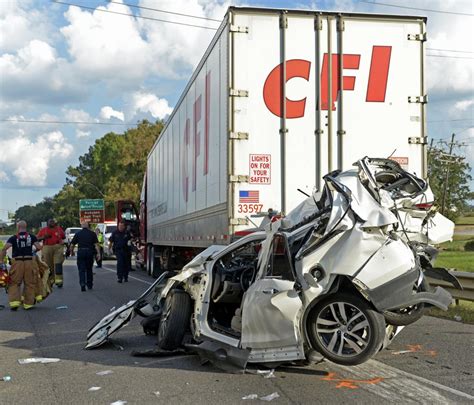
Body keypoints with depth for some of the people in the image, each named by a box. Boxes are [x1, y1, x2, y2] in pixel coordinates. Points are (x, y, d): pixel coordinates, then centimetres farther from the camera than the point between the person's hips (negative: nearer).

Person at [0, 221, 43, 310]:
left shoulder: (13, 238, 3)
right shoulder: (32, 237, 7)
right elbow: (39, 247, -1)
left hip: (17, 262, -1)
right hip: (29, 262, 1)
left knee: (14, 283, 7)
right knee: (29, 284, 11)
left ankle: (14, 302, -6)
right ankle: (28, 304, 14)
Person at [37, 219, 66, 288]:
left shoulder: (59, 228, 13)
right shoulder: (43, 230, 9)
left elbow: (64, 237, 26)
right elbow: (38, 238, 7)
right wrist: (43, 237, -9)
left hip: (58, 248, 0)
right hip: (47, 248, 0)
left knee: (58, 264, -11)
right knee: (48, 266, 4)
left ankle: (59, 281, -14)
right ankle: (50, 281, 15)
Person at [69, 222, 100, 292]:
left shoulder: (78, 234, 6)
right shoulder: (92, 234, 7)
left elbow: (72, 245, 6)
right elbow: (96, 244, -3)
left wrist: (71, 252, 22)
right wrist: (98, 253, -3)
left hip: (81, 252, -1)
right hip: (90, 252, 1)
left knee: (81, 270, 1)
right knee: (89, 269, 15)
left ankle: (82, 284, -14)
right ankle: (89, 285, 22)